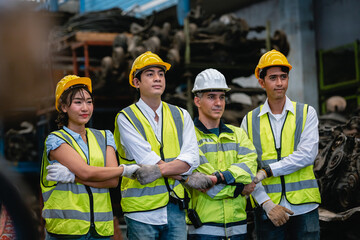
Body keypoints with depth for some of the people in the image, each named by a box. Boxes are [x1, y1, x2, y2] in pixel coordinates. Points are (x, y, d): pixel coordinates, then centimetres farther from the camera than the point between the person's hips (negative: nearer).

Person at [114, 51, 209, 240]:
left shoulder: (181, 116, 12)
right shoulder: (126, 118, 0)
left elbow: (191, 158, -1)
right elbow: (147, 159, -10)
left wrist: (158, 170, -16)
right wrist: (187, 178, -7)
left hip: (175, 208, 3)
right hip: (142, 211, -3)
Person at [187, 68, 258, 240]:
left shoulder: (237, 134, 15)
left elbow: (249, 167, -3)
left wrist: (219, 177, -19)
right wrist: (238, 188, -8)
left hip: (237, 224, 5)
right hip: (204, 226, -5)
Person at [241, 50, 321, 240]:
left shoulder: (306, 113, 6)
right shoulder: (250, 120, 8)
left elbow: (307, 155, -8)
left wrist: (266, 171, -14)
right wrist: (266, 204, -12)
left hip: (303, 207, 0)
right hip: (267, 209, 1)